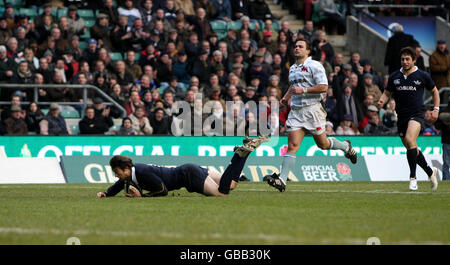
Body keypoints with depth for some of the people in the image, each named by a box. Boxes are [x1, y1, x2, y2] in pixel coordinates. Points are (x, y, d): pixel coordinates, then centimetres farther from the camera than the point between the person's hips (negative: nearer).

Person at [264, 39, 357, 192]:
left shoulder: (314, 66, -7)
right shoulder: (292, 68, 16)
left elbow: (323, 87, -16)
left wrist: (303, 90, -21)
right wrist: (286, 97, 15)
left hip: (312, 109, -5)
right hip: (295, 111, 5)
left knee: (323, 144, 8)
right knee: (292, 145, -8)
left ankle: (346, 146, 39)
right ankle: (282, 180, -18)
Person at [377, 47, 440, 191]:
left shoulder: (423, 76, 1)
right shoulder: (394, 77, 8)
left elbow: (434, 91, 14)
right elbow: (387, 93, 17)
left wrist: (436, 109, 5)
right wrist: (382, 101, -5)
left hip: (417, 115, -5)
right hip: (402, 116, 5)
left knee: (409, 139, -29)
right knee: (412, 148, 9)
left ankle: (413, 177, -24)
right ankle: (430, 172, 33)